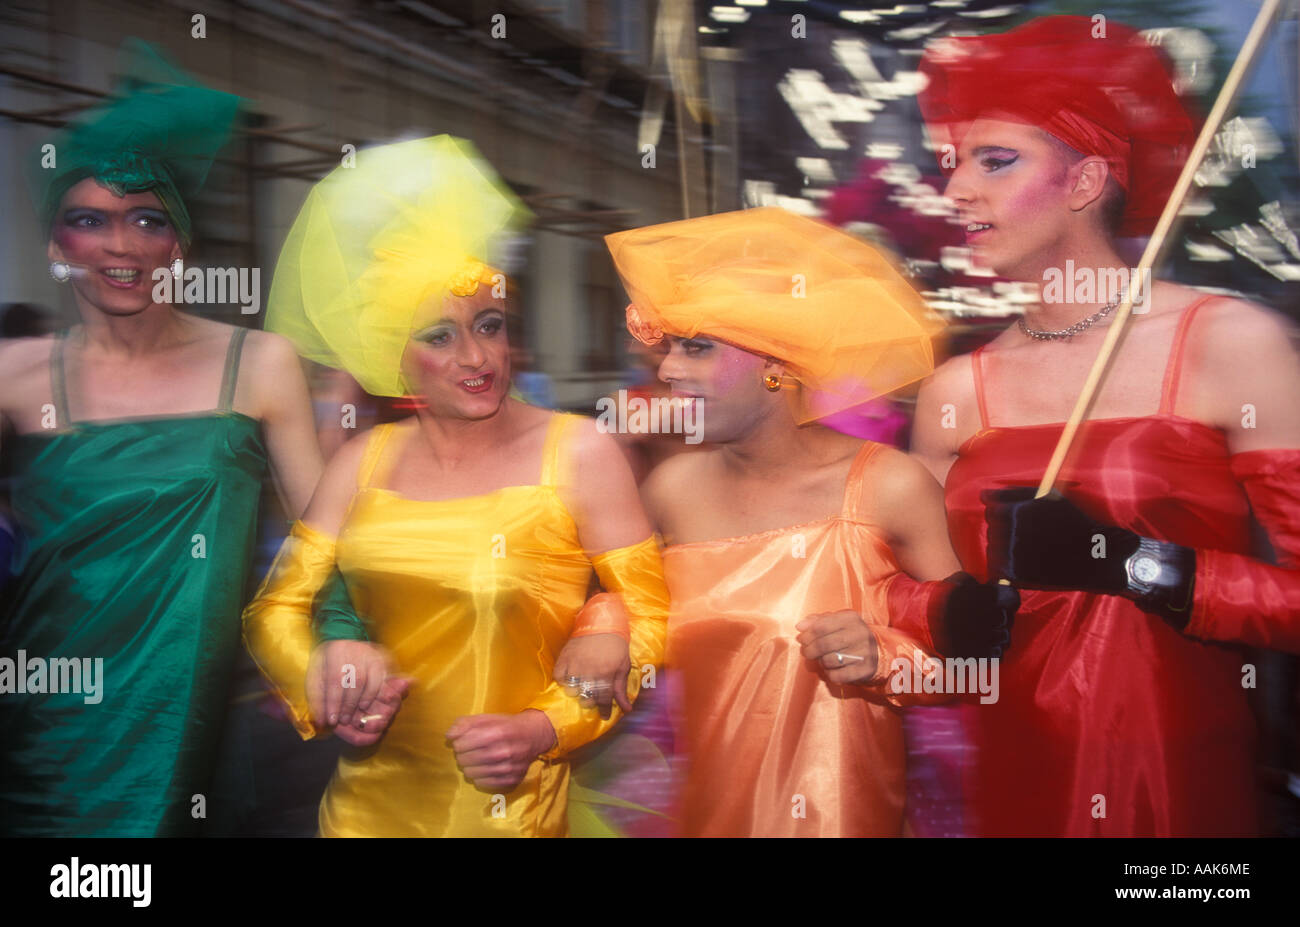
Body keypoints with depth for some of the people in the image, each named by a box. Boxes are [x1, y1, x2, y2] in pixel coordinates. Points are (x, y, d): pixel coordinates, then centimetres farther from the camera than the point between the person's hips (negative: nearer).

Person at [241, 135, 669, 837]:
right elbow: (274, 608, 5)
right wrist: (323, 673, -15)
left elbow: (650, 623, -8)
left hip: (509, 810, -3)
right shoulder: (365, 462, 2)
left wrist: (544, 731, -17)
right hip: (368, 802, 4)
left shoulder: (579, 454, -10)